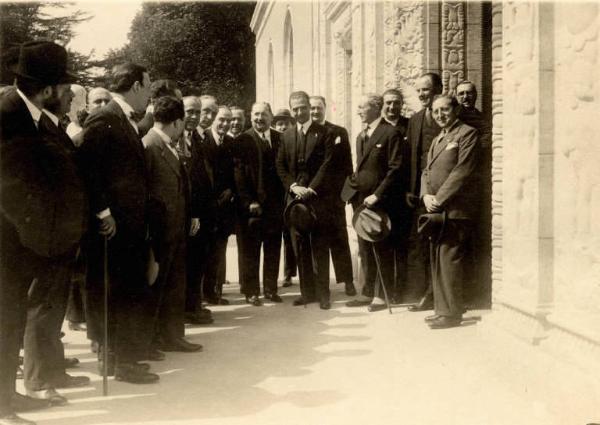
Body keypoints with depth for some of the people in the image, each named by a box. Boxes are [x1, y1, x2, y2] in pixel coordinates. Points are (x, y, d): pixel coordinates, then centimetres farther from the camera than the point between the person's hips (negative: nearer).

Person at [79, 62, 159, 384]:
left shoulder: (129, 122, 15)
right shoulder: (103, 119, -14)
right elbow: (88, 168, -21)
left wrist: (141, 218, 15)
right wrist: (103, 213, -20)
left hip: (132, 224, 9)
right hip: (113, 225, -9)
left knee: (132, 291, 17)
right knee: (117, 293, -2)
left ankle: (131, 348, 29)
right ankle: (120, 360, 6)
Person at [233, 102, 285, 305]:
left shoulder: (280, 139, 9)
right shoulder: (243, 141, -2)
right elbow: (239, 174, -6)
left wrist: (283, 198, 0)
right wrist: (249, 202, -13)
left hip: (275, 204, 3)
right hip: (252, 204, -3)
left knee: (273, 249, 10)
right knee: (250, 251, 5)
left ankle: (270, 289, 21)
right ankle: (251, 291, 14)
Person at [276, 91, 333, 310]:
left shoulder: (323, 132, 0)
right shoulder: (287, 135, 13)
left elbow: (327, 163, -7)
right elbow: (280, 166, 10)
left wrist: (312, 189, -13)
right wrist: (293, 186, -5)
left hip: (317, 196, -4)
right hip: (294, 196, 4)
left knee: (319, 246, -1)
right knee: (300, 246, 6)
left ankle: (323, 293, 4)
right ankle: (307, 292, 13)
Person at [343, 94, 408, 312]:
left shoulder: (391, 133, -9)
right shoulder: (361, 136, 17)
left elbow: (396, 169, -14)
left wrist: (377, 195, -17)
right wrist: (352, 189, 8)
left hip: (381, 202, -8)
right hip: (361, 200, 8)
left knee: (383, 250, 1)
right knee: (365, 250, 12)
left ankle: (383, 295, 9)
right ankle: (368, 292, 20)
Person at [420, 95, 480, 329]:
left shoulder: (467, 133, -4)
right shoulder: (438, 139, 23)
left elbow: (462, 171, -13)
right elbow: (426, 171, 20)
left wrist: (439, 199, -13)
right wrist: (426, 196, 1)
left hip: (454, 209, -8)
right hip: (436, 209, 8)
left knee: (449, 260, -8)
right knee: (437, 261, 9)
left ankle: (451, 313, -3)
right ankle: (441, 308, 16)